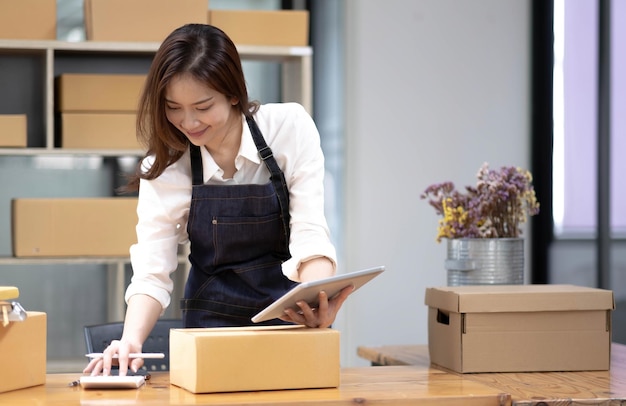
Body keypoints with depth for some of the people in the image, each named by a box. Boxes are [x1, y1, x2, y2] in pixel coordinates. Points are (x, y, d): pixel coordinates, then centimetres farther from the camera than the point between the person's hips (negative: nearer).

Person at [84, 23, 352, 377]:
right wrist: (131, 340, -28)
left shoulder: (289, 127, -9)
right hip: (213, 324, 1)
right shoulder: (164, 168, -6)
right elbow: (152, 274, -8)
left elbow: (310, 232, -15)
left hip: (295, 318, -1)